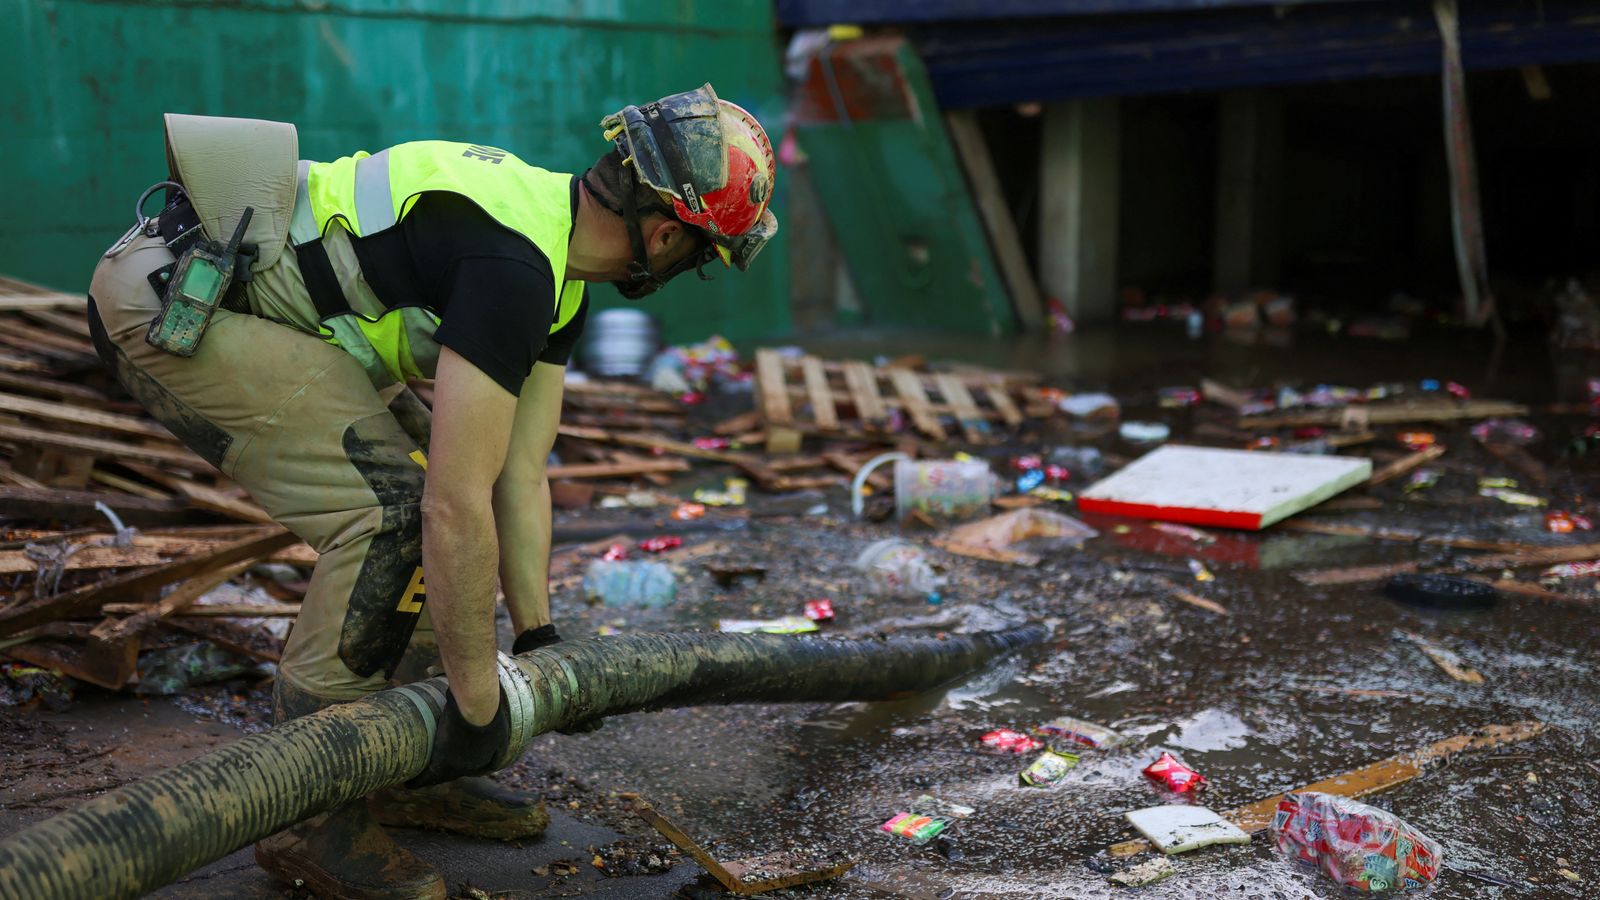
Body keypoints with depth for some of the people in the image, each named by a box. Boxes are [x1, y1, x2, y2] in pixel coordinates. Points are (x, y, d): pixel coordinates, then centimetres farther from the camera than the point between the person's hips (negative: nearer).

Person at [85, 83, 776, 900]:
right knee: (394, 508, -17)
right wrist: (478, 701, -18)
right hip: (170, 303, -10)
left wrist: (538, 642, 9)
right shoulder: (514, 266, -26)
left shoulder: (556, 270, 6)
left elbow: (520, 475, 8)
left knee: (420, 481, 9)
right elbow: (458, 507, -28)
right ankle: (309, 814, -3)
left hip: (248, 296, 10)